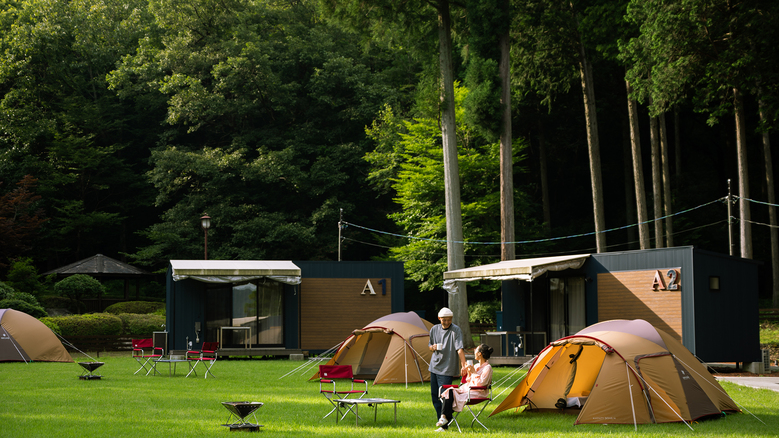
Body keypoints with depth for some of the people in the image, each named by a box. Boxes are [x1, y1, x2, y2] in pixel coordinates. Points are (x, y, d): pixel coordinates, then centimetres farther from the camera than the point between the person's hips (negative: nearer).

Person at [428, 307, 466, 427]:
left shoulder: (456, 330, -11)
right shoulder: (434, 329, 7)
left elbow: (460, 349, -19)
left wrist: (463, 365, -28)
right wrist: (433, 347, -6)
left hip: (447, 369, -6)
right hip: (435, 366, 6)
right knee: (434, 395, 11)